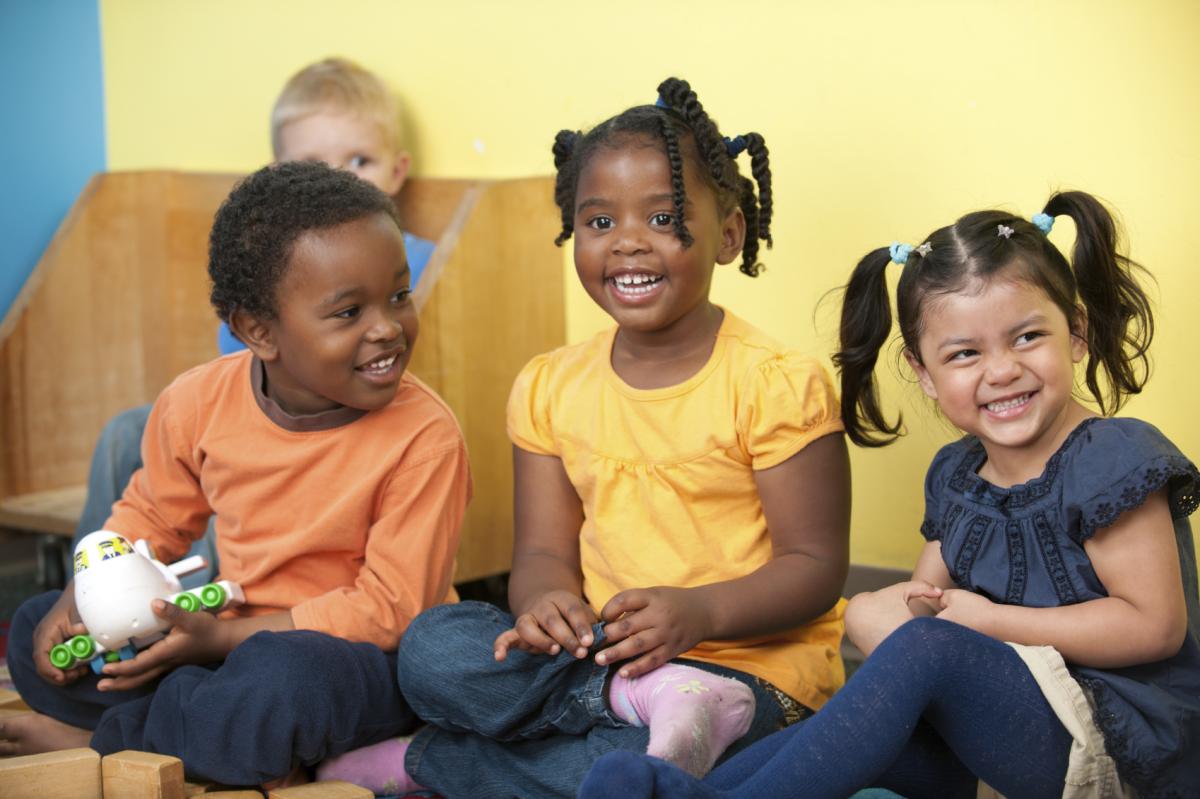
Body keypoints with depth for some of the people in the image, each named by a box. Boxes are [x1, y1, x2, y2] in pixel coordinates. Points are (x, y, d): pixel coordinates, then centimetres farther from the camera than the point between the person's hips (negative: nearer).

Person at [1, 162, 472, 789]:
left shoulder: (424, 437, -21)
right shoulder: (198, 402, -7)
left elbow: (391, 609, -19)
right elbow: (151, 514, 13)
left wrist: (222, 638, -21)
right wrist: (84, 596, -4)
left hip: (362, 660, -5)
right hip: (233, 638, 6)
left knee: (283, 676, -39)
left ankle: (103, 739, -9)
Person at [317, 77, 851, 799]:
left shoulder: (775, 384, -10)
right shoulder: (551, 388, 7)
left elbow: (816, 565, -10)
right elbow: (546, 550, 6)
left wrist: (698, 611, -28)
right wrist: (546, 601, -20)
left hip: (752, 663, -5)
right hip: (597, 653, 5)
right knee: (434, 649, -20)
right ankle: (646, 698, -26)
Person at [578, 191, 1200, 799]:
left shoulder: (1113, 462, -11)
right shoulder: (956, 476, 10)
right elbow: (933, 591, 17)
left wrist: (986, 618, -14)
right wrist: (910, 606, -10)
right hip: (1004, 734, 7)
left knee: (927, 646, -29)